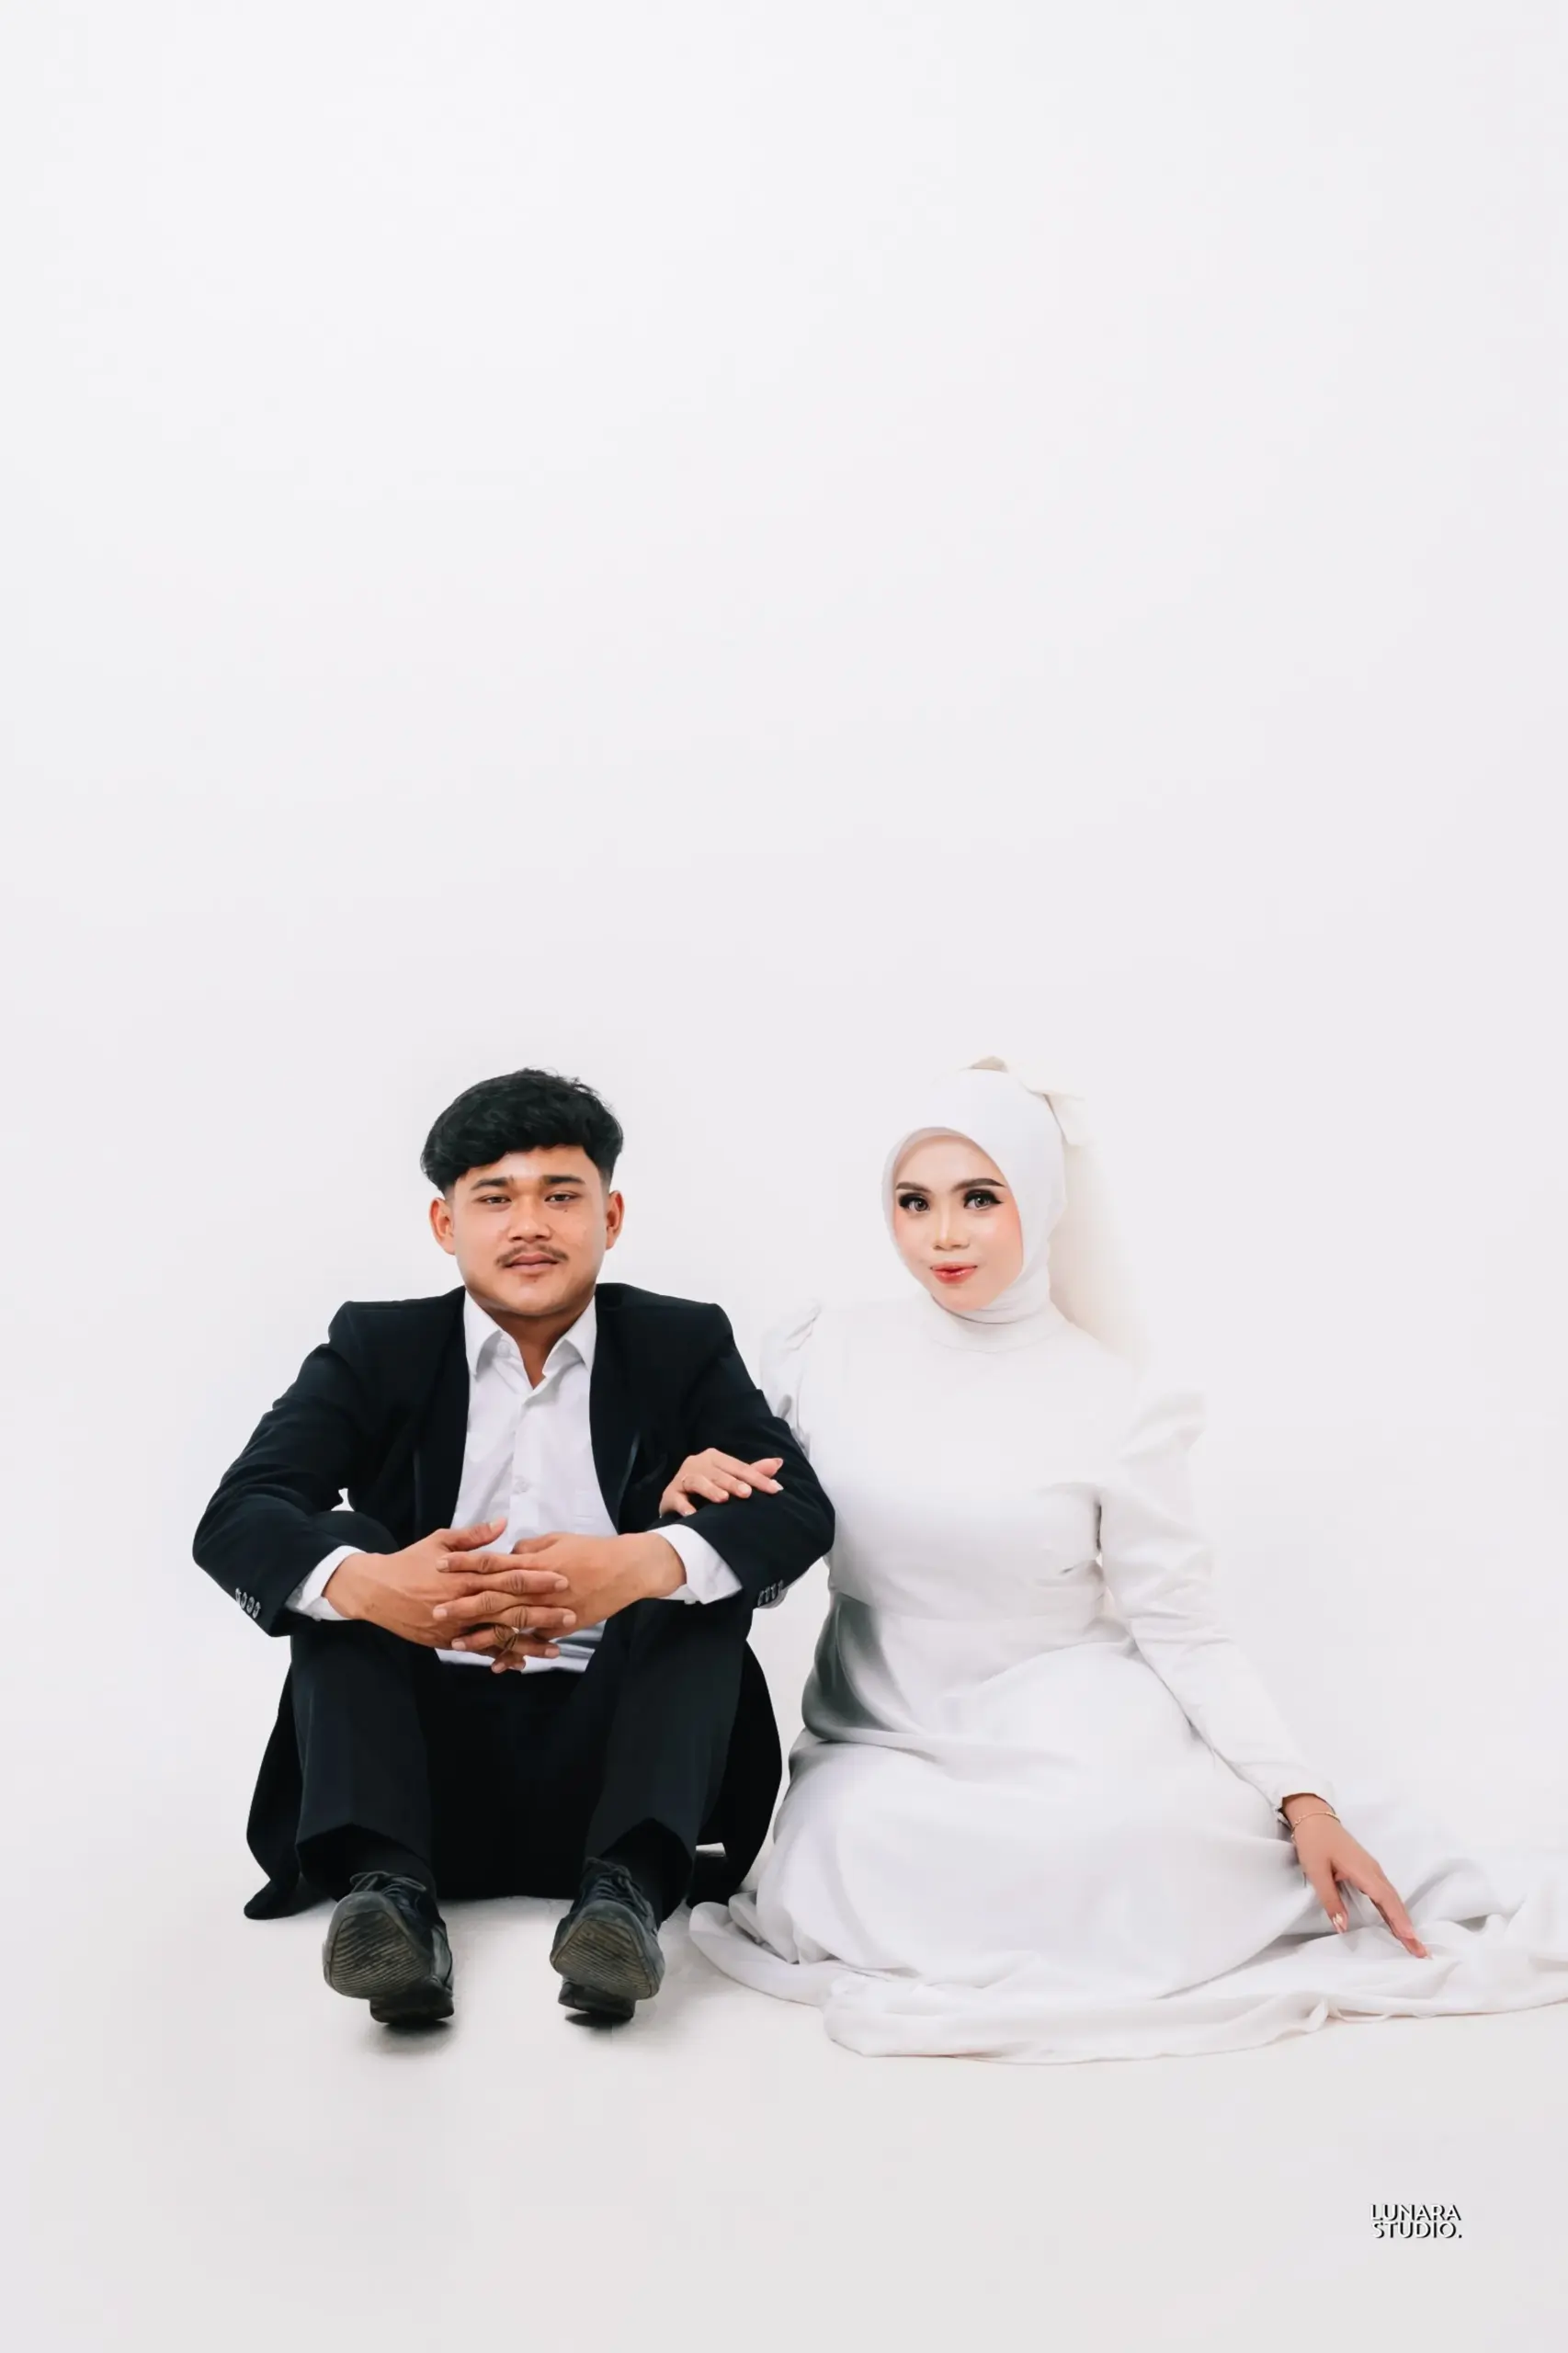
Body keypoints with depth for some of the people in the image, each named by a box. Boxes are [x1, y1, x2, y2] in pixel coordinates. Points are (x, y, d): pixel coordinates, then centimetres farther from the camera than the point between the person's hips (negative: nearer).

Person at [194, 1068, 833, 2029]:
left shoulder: (684, 1345, 5)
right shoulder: (376, 1347, 5)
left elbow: (801, 1510, -11)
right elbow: (237, 1518, -10)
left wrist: (641, 1566, -35)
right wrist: (361, 1581, -36)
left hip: (612, 1755, 0)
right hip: (427, 1751, 1)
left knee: (699, 1561, -20)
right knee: (339, 1557, -17)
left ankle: (630, 1888, -36)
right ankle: (385, 1886, -33)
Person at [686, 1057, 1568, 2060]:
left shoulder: (1116, 1400, -5)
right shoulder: (825, 1355, 1)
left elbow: (1184, 1629, -5)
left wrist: (1306, 1800, -16)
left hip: (1066, 1735, -2)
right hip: (886, 1742, 2)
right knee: (857, 1853, -32)